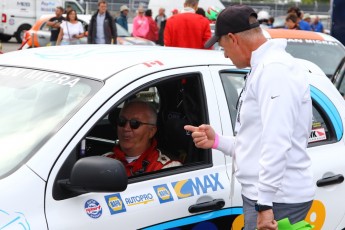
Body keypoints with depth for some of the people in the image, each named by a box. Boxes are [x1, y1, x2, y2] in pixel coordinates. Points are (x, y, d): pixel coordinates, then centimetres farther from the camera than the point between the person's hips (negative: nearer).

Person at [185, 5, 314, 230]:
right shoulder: (264, 68, 18)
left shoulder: (274, 69, -15)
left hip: (277, 200, -10)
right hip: (263, 196, 10)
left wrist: (264, 204, -24)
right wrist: (216, 141, 15)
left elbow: (277, 144, -24)